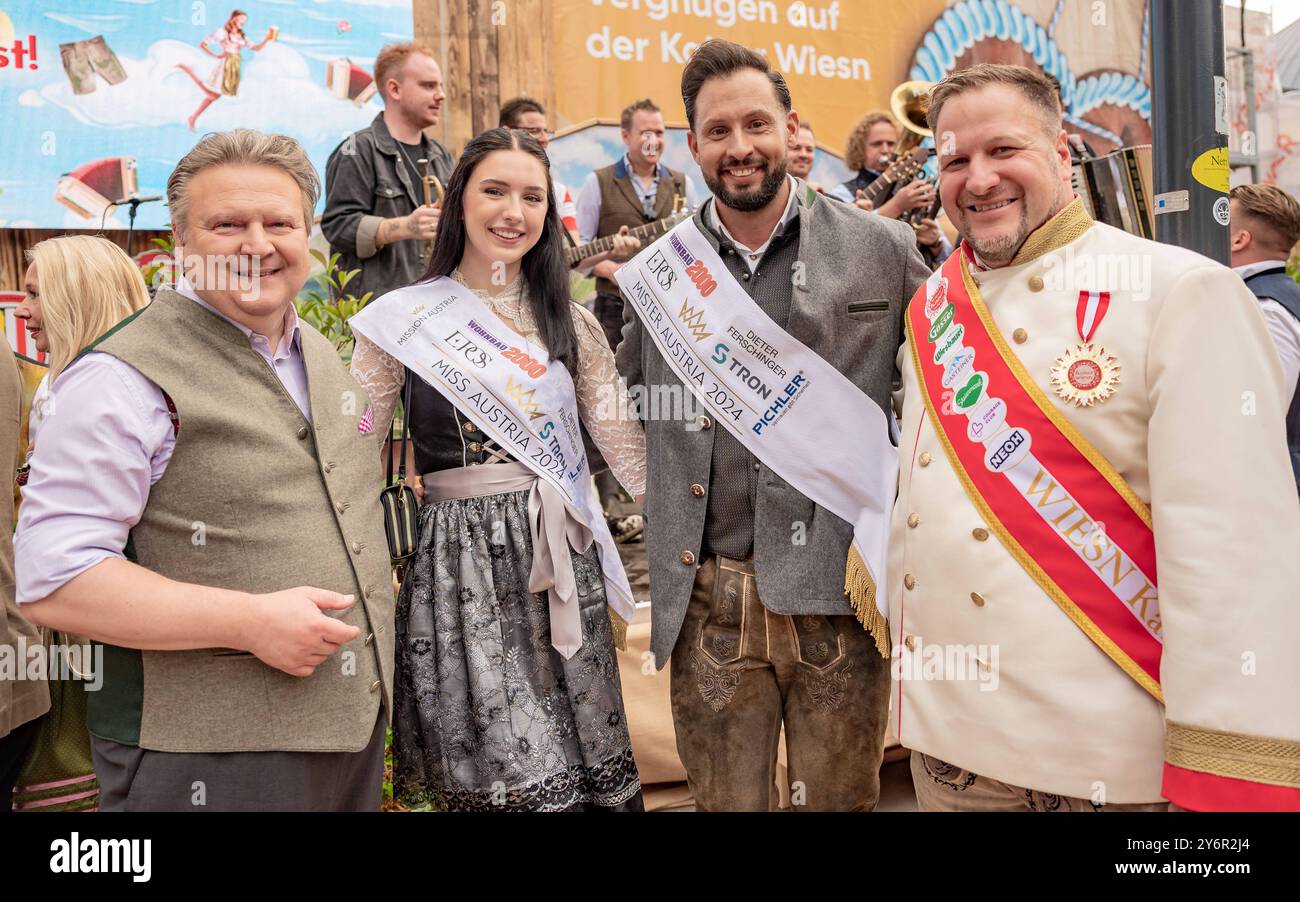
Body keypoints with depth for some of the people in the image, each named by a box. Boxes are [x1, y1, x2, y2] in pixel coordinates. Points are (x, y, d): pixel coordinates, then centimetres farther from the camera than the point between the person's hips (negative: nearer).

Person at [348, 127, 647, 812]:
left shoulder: (571, 324, 8)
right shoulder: (402, 321, 0)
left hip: (560, 561, 3)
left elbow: (625, 446, 5)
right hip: (457, 563, -3)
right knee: (504, 781, -2)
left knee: (590, 767, 8)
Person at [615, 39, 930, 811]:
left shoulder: (884, 248, 0)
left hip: (841, 592, -1)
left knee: (840, 797, 12)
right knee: (724, 800, 14)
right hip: (707, 601, 2)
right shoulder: (658, 270, 5)